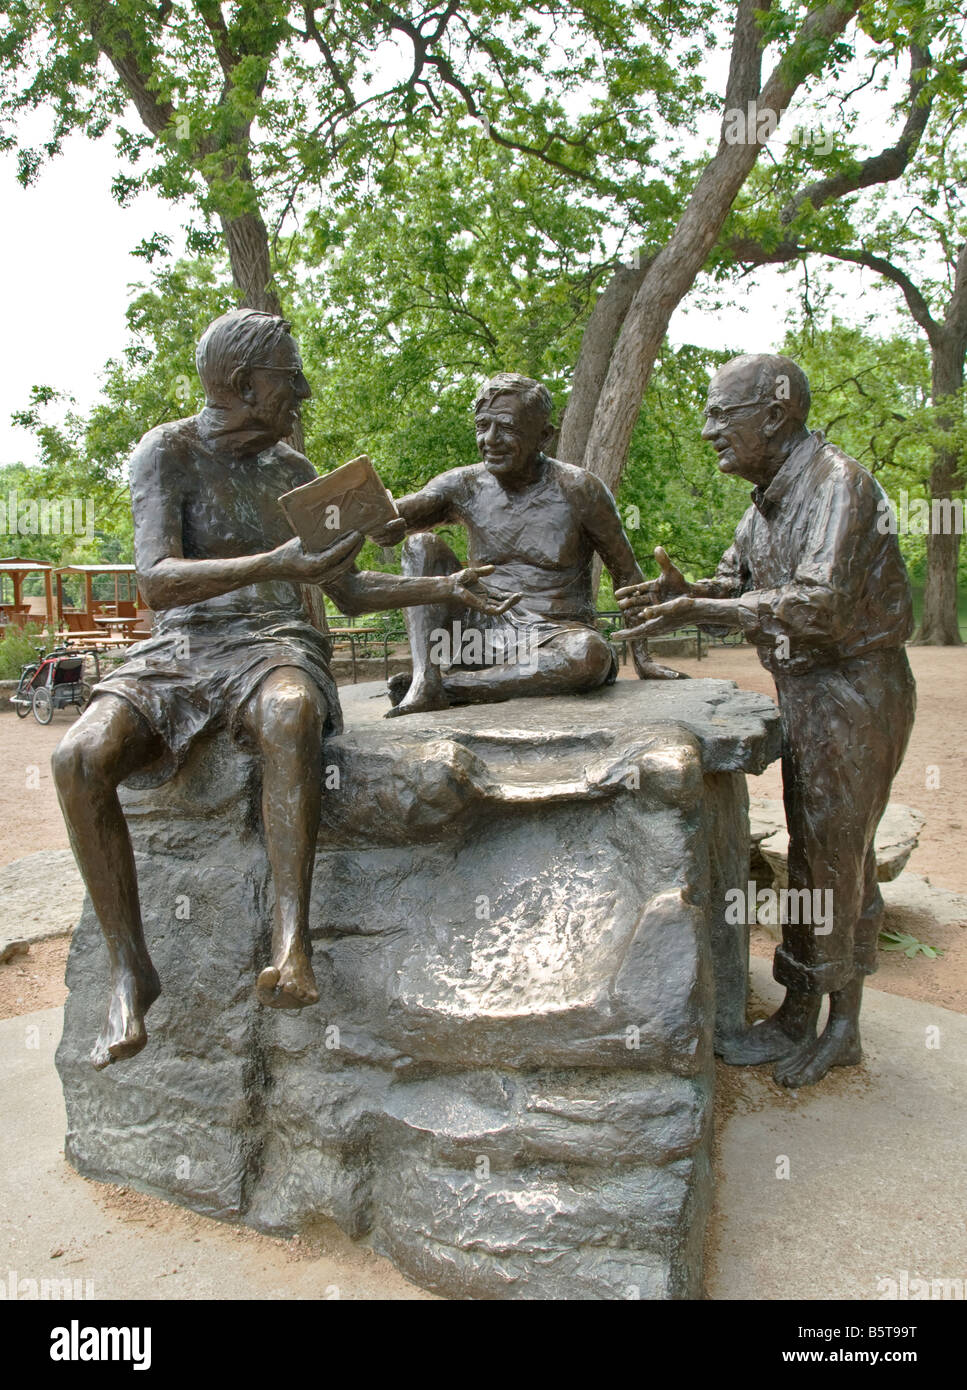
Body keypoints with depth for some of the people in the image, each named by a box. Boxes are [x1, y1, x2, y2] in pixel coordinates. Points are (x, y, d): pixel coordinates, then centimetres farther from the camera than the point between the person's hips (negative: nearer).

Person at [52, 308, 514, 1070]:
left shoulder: (293, 469, 13)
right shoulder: (168, 452, -1)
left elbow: (348, 590, 20)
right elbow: (156, 580, -18)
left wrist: (442, 588, 13)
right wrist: (274, 564, -31)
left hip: (279, 645, 1)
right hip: (180, 649, -1)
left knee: (290, 716, -38)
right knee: (81, 757, -31)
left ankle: (292, 942, -41)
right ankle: (131, 970, -18)